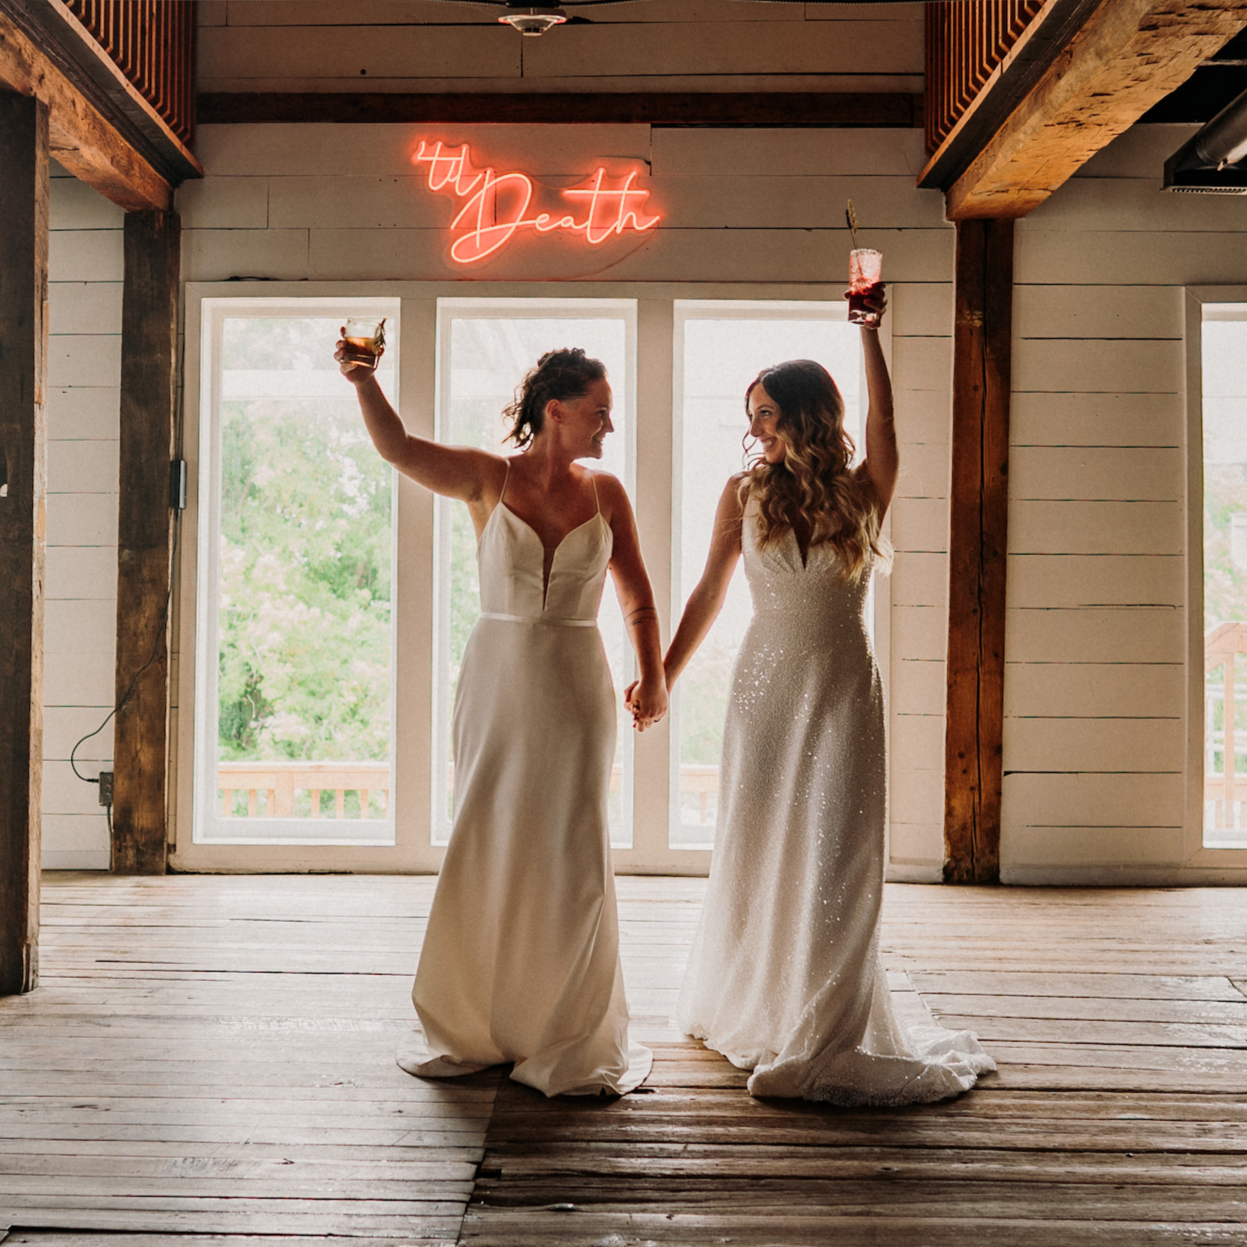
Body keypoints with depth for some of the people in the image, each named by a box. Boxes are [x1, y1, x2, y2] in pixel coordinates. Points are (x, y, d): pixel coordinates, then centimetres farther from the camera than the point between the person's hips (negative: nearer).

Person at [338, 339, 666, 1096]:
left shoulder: (604, 493, 4)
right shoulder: (488, 480, -1)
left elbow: (639, 601, 7)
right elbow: (399, 448, -12)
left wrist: (654, 676, -1)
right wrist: (363, 379, -24)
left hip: (576, 692, 1)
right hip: (496, 684, -1)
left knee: (571, 860, 1)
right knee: (485, 853, 5)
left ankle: (570, 1041, 16)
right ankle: (474, 1031, 23)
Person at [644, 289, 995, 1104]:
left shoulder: (862, 493, 0)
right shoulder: (745, 494, 3)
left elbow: (884, 417, -16)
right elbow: (710, 592, 7)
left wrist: (870, 329, -17)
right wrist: (662, 678, 7)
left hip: (844, 686, -1)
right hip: (767, 683, 1)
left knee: (837, 855, -1)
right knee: (756, 848, 7)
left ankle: (826, 1033, 10)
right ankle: (748, 1011, 27)